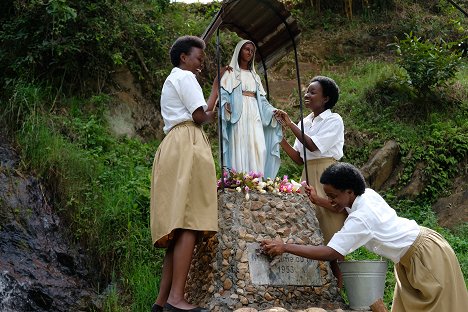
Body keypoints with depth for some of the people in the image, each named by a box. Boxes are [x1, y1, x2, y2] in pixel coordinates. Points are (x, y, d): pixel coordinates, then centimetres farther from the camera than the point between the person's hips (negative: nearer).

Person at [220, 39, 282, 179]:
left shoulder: (255, 76, 26)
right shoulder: (231, 73, 11)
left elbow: (262, 100, 22)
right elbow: (223, 94, -2)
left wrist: (273, 112, 6)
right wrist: (226, 105, -24)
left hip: (255, 117, 5)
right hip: (239, 116, -5)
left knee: (258, 151, -8)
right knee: (240, 150, -15)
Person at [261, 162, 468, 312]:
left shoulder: (361, 218, -31)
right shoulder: (367, 194, -7)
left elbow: (332, 253, -36)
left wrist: (285, 247, -35)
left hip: (426, 254, -9)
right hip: (411, 255, 9)